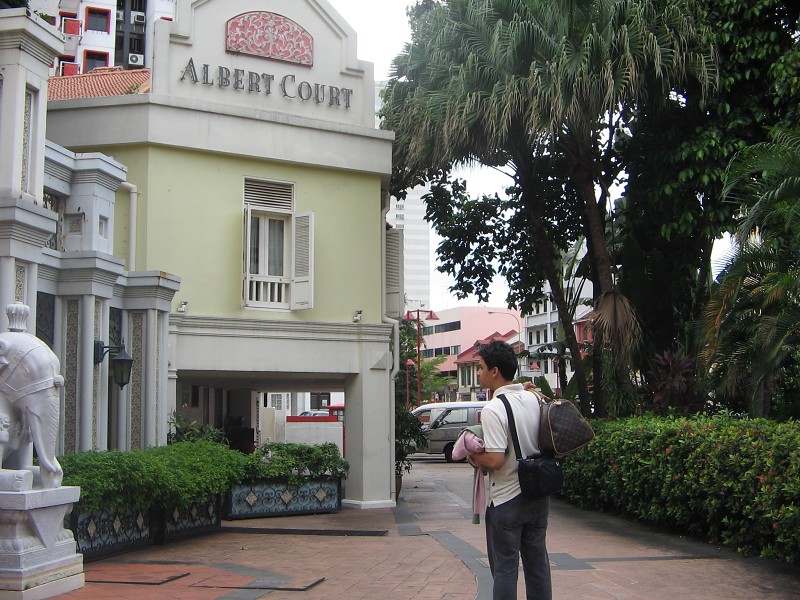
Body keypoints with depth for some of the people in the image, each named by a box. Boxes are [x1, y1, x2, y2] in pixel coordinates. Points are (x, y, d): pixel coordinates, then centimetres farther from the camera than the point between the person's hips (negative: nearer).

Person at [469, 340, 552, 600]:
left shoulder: (493, 409, -19)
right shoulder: (534, 399, 2)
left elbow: (495, 460, -23)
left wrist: (472, 454, -8)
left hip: (506, 501, -7)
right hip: (538, 496, 7)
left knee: (504, 568, 4)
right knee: (538, 563, 15)